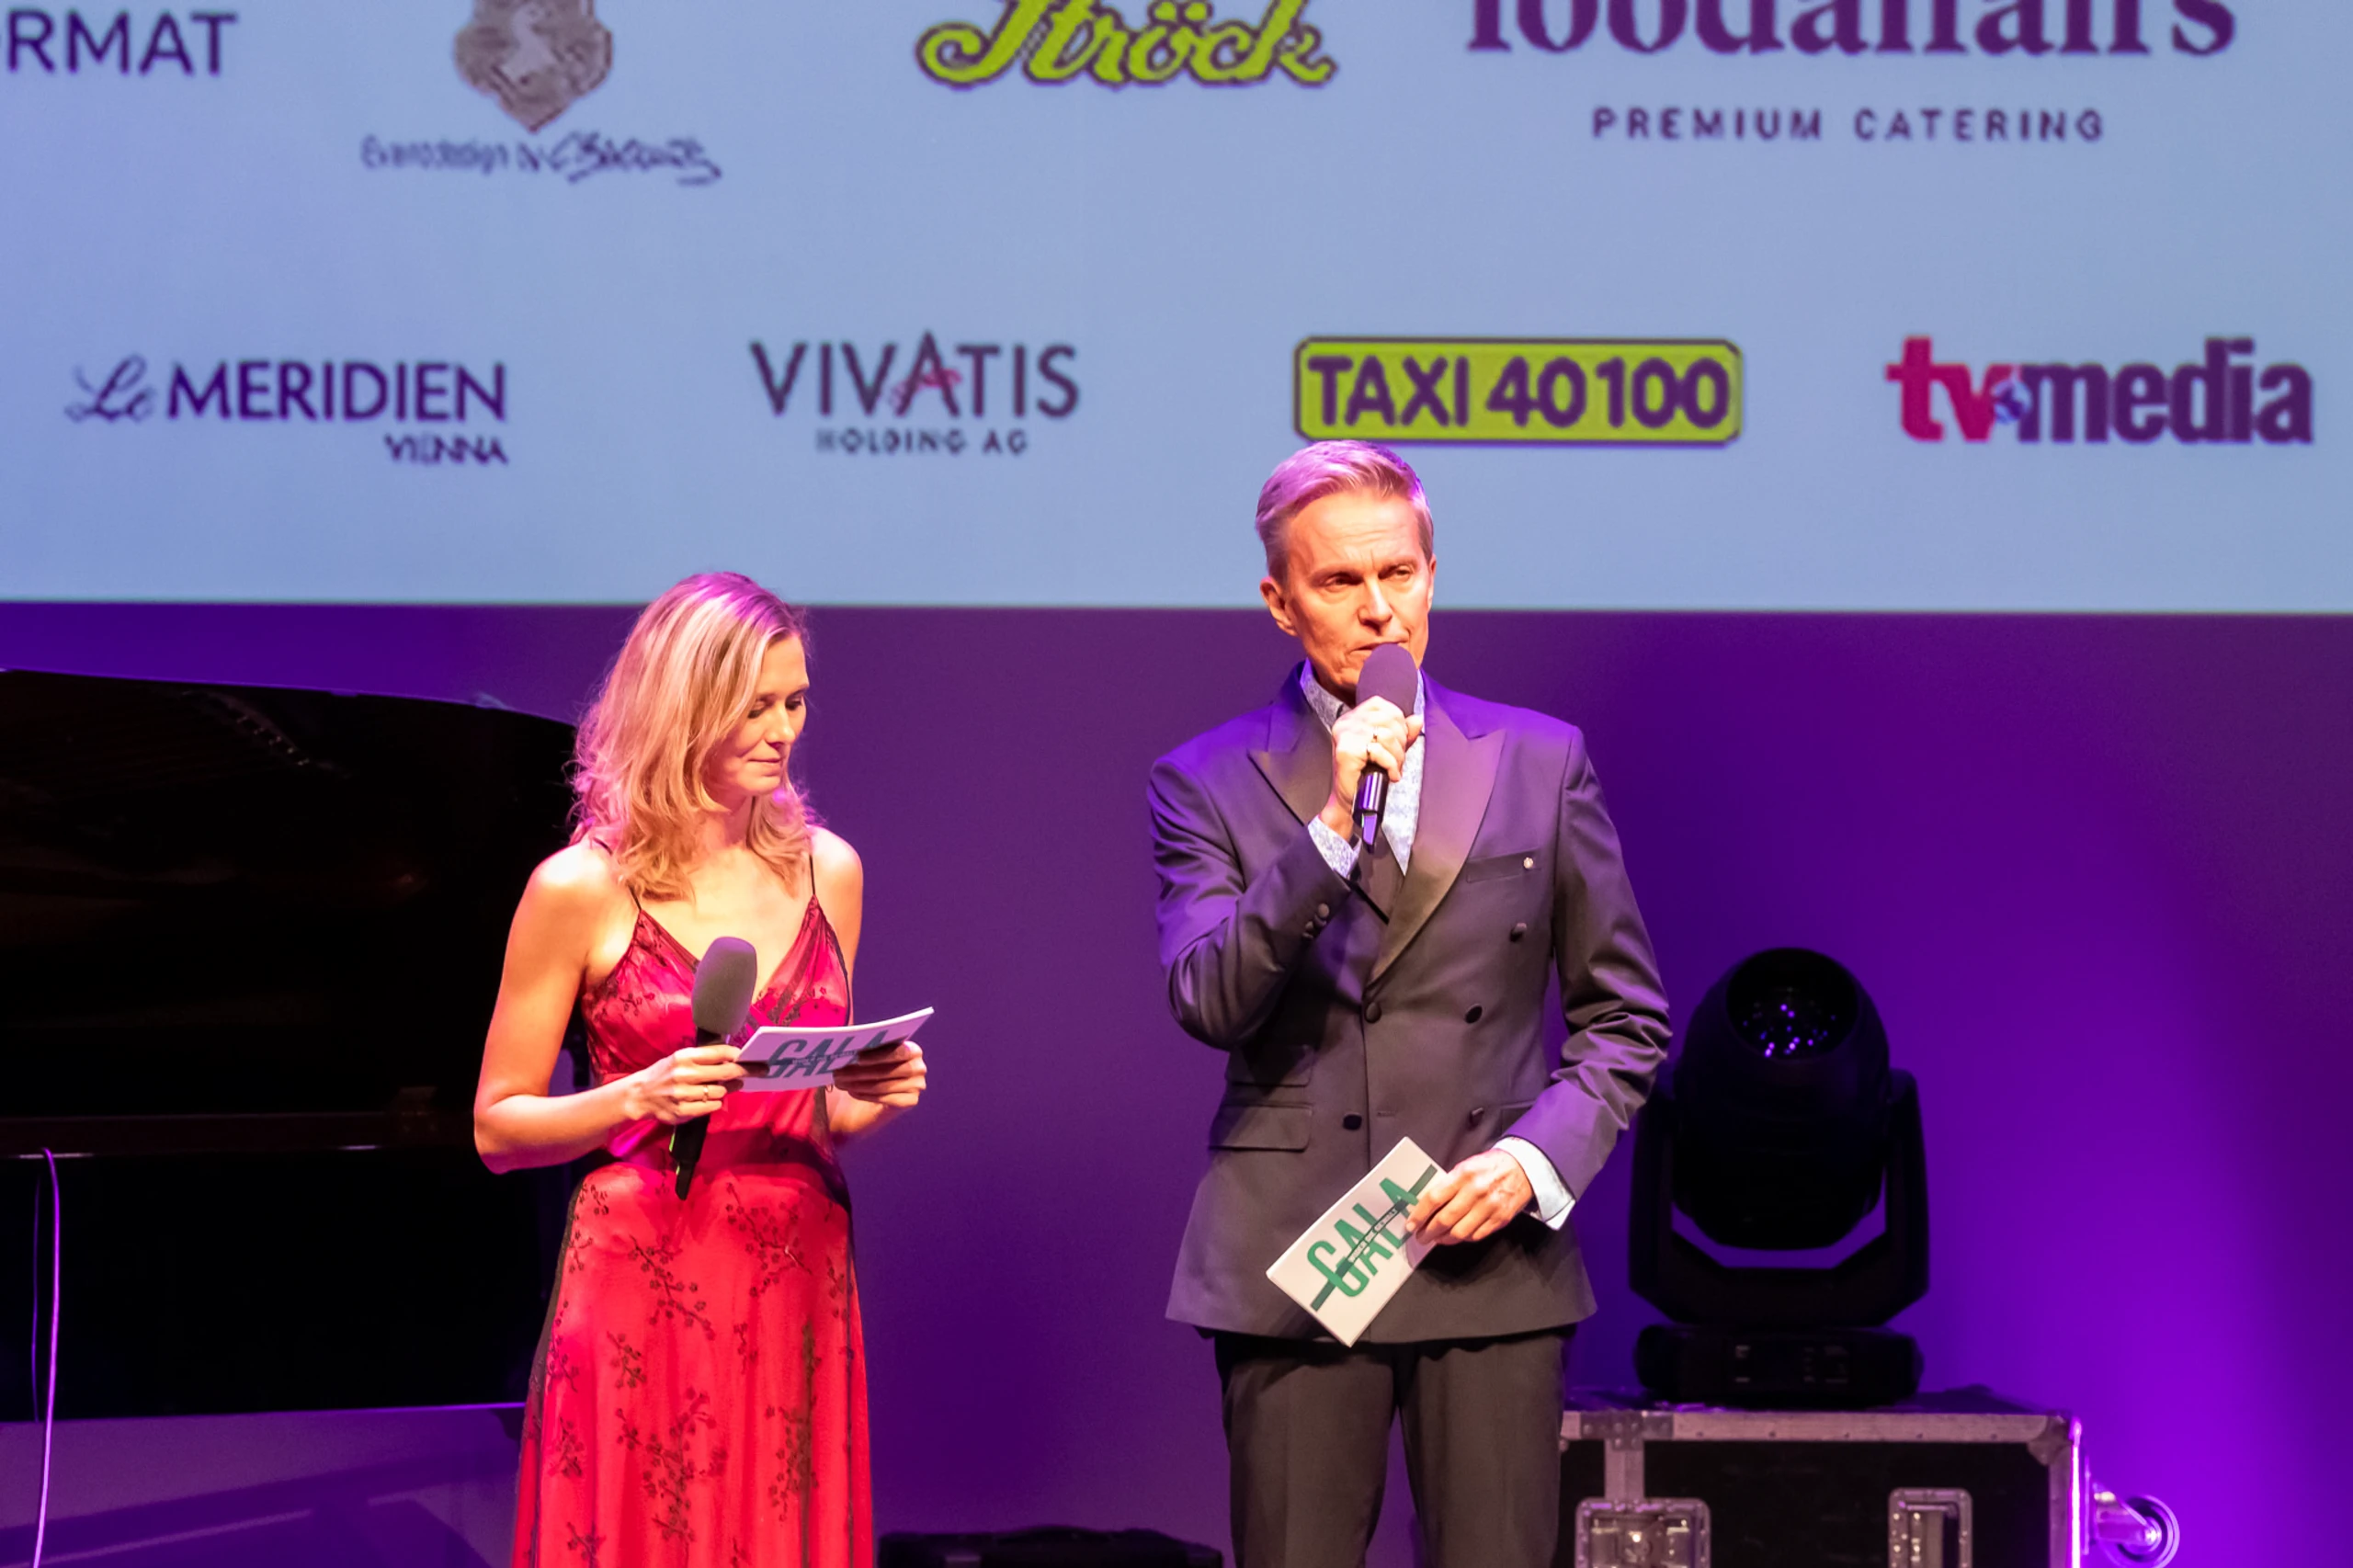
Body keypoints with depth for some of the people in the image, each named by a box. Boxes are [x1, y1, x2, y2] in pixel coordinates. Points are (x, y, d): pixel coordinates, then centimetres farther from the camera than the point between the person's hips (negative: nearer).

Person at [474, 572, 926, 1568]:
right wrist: (637, 1098, -17)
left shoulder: (826, 870, 11)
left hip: (800, 1288, 4)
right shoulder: (582, 889, -4)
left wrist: (871, 1099, -1)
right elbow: (498, 1129, -1)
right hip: (643, 1289, -4)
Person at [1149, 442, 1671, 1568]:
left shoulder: (1540, 761, 9)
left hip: (1490, 1255, 1)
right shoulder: (1208, 783, 5)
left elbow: (1624, 1018, 12)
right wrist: (1332, 828, -17)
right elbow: (1208, 1004, -8)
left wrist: (1540, 1157, -5)